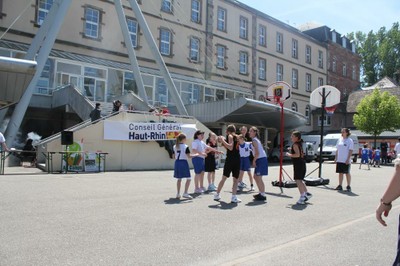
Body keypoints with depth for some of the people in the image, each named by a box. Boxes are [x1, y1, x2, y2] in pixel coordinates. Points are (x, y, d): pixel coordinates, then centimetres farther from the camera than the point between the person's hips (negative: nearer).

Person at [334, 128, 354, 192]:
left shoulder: (350, 140, -5)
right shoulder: (339, 140, 12)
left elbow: (350, 151, -10)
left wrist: (348, 159, -17)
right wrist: (336, 158, 10)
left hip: (346, 161, -5)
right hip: (339, 160, 6)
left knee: (347, 173, 2)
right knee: (340, 173, 9)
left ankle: (348, 186, 10)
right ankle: (340, 186, 15)